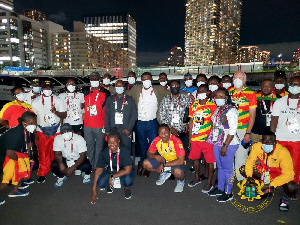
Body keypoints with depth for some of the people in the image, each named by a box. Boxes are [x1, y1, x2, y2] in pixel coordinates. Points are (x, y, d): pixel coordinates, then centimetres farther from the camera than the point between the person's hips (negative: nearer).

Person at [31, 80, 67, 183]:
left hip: (56, 131, 0)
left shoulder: (58, 100, 2)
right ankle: (42, 174, 19)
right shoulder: (36, 101, 4)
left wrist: (55, 112, -22)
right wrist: (35, 134, 3)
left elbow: (64, 114, -1)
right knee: (43, 154, 3)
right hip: (41, 131, 1)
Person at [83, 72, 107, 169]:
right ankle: (90, 166, 22)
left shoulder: (105, 93, 1)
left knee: (99, 147, 3)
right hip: (87, 125, 3)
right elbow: (83, 108, 16)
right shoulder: (86, 93, 11)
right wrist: (82, 122, 9)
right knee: (89, 146, 10)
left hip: (100, 125, -3)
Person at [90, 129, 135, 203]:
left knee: (128, 181, -36)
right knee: (100, 183, -25)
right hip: (111, 171, 3)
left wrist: (112, 177, -26)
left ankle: (127, 187, 3)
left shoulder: (125, 151, -28)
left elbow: (127, 170, -27)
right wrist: (94, 191, -15)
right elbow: (98, 171, -13)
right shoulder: (104, 153, -19)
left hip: (124, 172, -2)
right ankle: (111, 184, 12)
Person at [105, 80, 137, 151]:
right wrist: (107, 130, 0)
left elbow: (134, 115, 3)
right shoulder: (110, 99, 11)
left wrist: (128, 128, -6)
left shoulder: (130, 99, 7)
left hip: (126, 131, -1)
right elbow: (106, 116, 8)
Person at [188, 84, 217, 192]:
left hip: (207, 138, -4)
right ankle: (197, 178, 37)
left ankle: (209, 182, 23)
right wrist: (190, 137, 9)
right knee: (195, 158, 16)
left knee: (209, 160, 6)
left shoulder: (212, 106, -7)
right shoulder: (193, 105, 6)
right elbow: (191, 121, 10)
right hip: (195, 138, 5)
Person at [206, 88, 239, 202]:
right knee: (220, 167, 17)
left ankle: (228, 192, 15)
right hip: (217, 143, 8)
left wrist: (225, 146, -19)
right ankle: (220, 188, 31)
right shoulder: (217, 109, 13)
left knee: (227, 168, 2)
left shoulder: (231, 110, -12)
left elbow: (232, 130, -17)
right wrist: (212, 140, 14)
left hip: (228, 144, -8)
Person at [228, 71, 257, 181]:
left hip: (242, 130, -3)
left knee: (241, 157, 1)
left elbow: (252, 115, -4)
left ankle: (240, 180, 17)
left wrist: (248, 133, -10)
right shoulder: (229, 91, 8)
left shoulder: (250, 93, -3)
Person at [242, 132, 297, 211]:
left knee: (291, 188, -34)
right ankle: (265, 191, 11)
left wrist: (270, 185, -36)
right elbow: (250, 161, -10)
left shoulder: (283, 152, -31)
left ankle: (285, 199, 8)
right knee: (243, 170, -12)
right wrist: (249, 176, -26)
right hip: (263, 171, 4)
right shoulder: (257, 146, -22)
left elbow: (288, 174, -30)